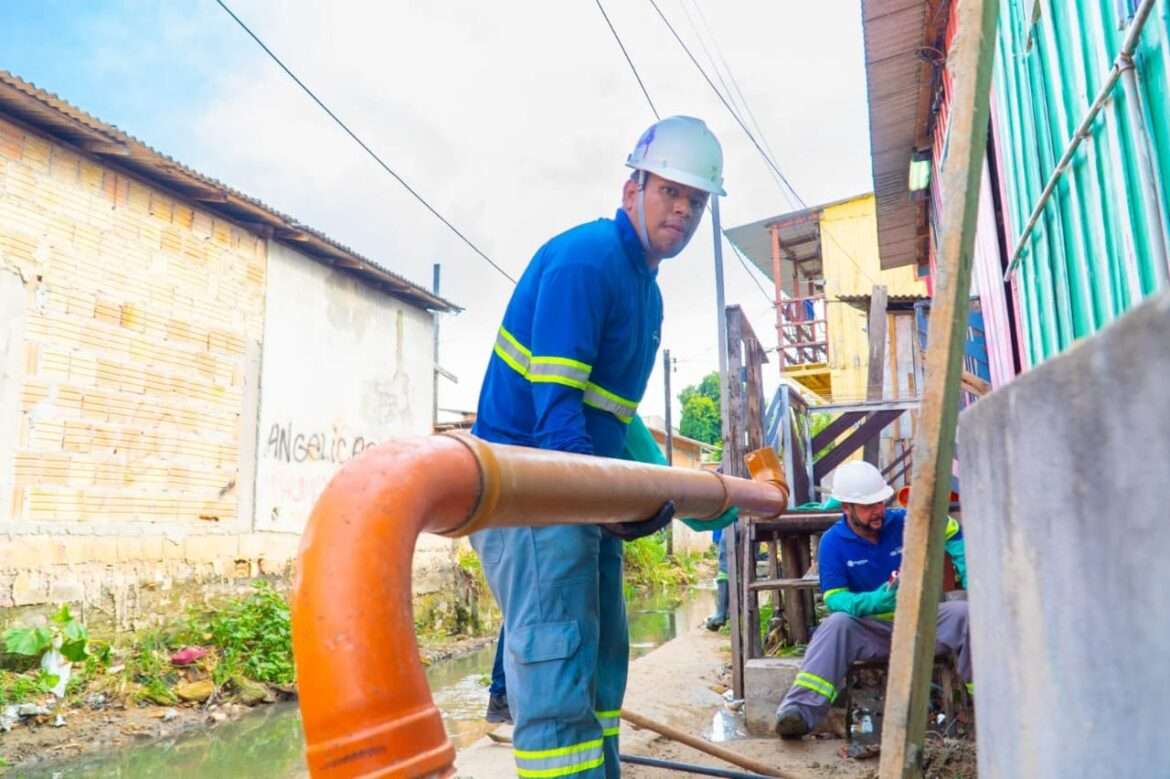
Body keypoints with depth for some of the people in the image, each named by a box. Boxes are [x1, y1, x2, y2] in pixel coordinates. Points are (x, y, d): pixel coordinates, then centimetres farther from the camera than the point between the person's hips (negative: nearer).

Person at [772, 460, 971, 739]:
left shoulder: (905, 522, -3)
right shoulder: (833, 542, -8)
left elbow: (952, 533, 13)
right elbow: (834, 598, -13)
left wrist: (968, 578, -2)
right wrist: (876, 600, -32)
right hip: (871, 629, -2)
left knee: (963, 614, -23)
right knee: (837, 623, -32)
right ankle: (800, 710, -45)